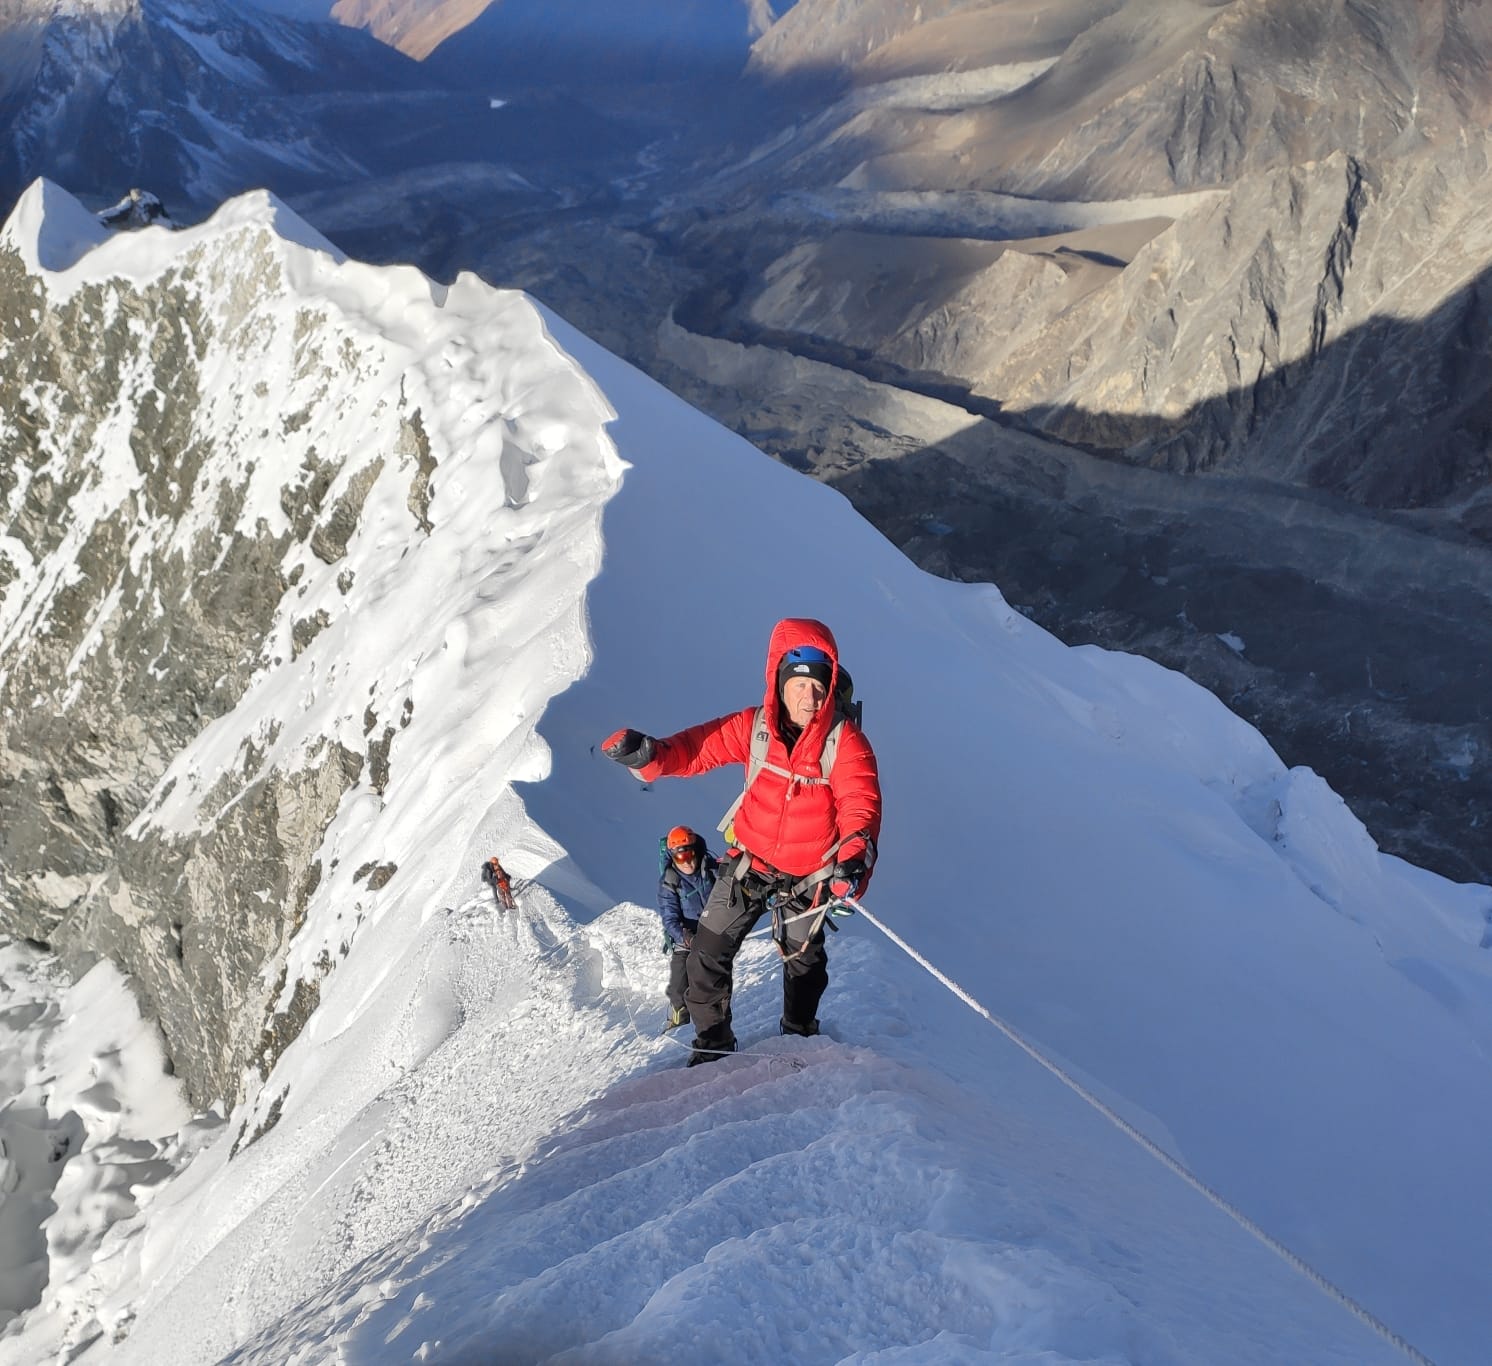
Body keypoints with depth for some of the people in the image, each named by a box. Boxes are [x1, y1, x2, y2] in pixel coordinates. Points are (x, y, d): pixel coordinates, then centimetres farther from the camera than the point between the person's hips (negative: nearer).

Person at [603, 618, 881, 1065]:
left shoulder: (845, 741, -22)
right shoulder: (753, 727, -15)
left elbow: (861, 803, -30)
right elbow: (696, 748, -17)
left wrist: (854, 858, -49)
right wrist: (648, 753, -38)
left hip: (808, 873, -1)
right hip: (749, 861, 2)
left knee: (804, 958, 19)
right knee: (707, 953, 5)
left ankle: (799, 1034, 47)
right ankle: (712, 1043, 26)